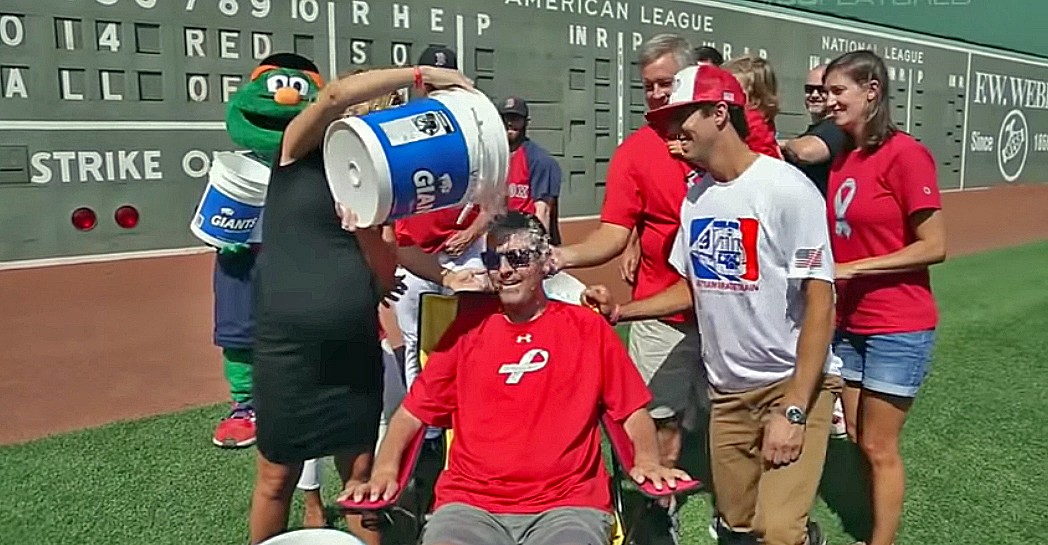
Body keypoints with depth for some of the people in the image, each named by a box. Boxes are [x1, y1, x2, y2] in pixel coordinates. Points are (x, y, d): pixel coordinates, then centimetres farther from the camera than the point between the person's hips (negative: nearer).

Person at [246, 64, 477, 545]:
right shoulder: (299, 154, -1)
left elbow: (386, 277, 7)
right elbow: (335, 93, -22)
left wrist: (365, 223, -9)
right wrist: (422, 73, -21)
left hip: (356, 345, 5)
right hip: (287, 344, -4)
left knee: (361, 471, 13)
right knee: (277, 477, 10)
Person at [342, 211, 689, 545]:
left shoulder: (589, 328, 9)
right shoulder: (467, 331, 12)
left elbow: (632, 410, 11)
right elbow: (413, 412, 12)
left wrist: (646, 459, -7)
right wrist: (385, 469, -3)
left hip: (566, 505, -1)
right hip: (470, 505, 1)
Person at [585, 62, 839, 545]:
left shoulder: (787, 188, -15)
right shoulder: (695, 197, 6)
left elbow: (820, 302, -16)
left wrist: (793, 410, -20)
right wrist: (620, 311, 5)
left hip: (793, 384, -6)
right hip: (727, 390, 6)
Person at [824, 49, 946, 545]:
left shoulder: (905, 154, -15)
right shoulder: (841, 157, 6)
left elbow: (934, 247, -16)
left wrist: (851, 268, -18)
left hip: (898, 328, -7)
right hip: (849, 324, 7)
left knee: (879, 448, 3)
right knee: (856, 440, 15)